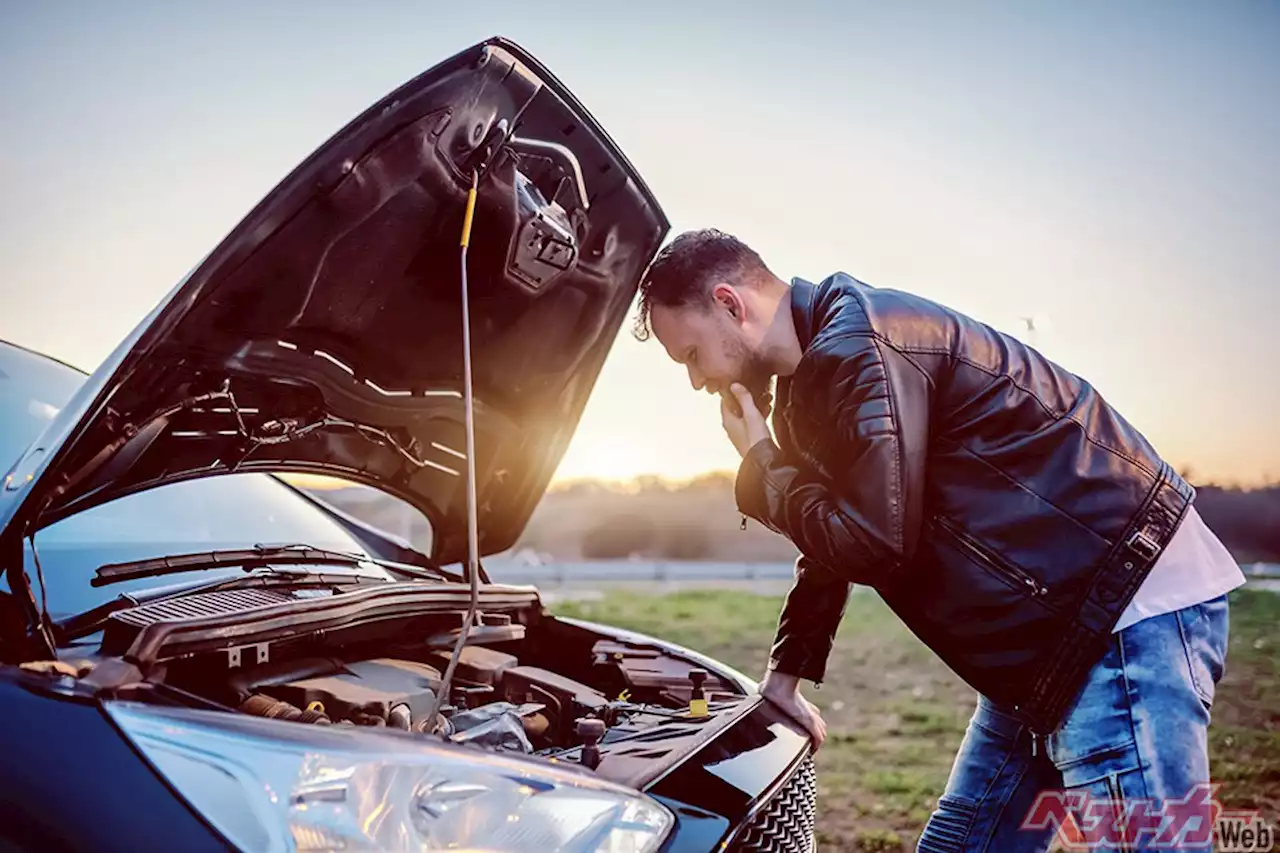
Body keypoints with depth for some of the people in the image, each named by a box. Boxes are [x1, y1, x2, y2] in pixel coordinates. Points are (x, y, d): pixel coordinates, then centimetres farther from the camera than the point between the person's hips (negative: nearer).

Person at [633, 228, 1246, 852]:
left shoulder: (858, 346, -19)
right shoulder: (810, 380, 15)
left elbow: (873, 543, -24)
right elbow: (833, 540, 23)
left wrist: (761, 465, -8)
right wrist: (783, 679, 22)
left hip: (1138, 610, -11)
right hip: (1047, 638, 11)